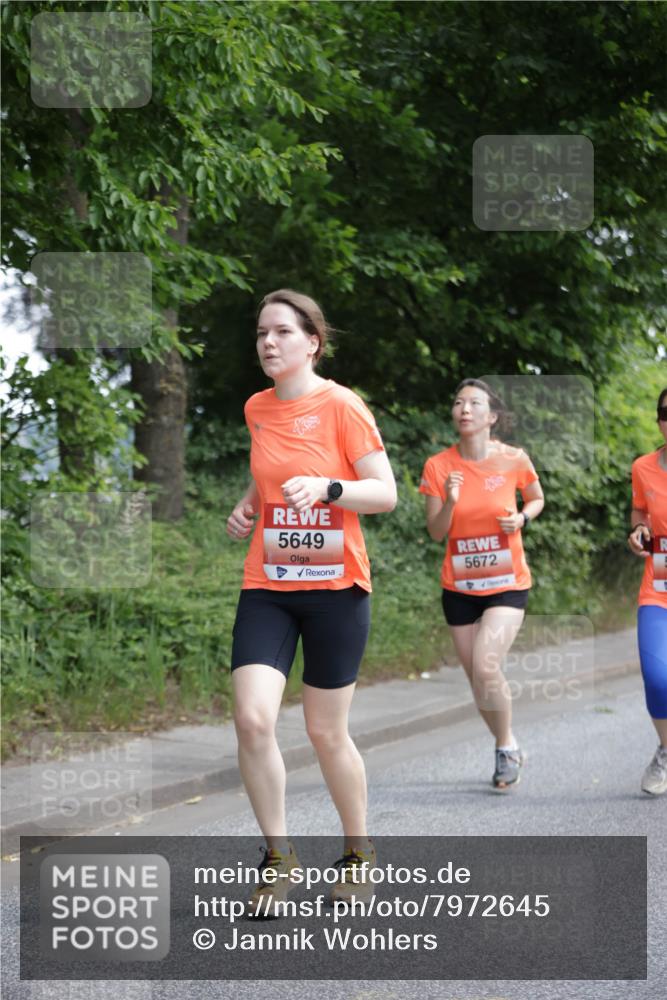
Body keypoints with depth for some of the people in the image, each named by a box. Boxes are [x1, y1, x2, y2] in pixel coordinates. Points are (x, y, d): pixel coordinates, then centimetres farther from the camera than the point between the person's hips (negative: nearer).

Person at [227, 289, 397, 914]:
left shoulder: (341, 406, -8)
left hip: (335, 587, -4)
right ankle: (278, 856, 3)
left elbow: (385, 493, -10)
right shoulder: (257, 409, 8)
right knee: (252, 719, -13)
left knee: (326, 733, 3)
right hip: (266, 586, 4)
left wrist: (325, 487, -26)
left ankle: (358, 852, 26)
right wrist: (247, 505, 6)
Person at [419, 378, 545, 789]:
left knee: (486, 666, -21)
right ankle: (509, 749, 31)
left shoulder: (513, 459, -9)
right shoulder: (438, 466, -6)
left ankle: (506, 748, 1)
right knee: (477, 678, 8)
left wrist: (521, 518, -11)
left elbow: (537, 499, 10)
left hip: (507, 584, -3)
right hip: (460, 587, 3)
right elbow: (436, 532, -4)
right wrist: (450, 501, -23)